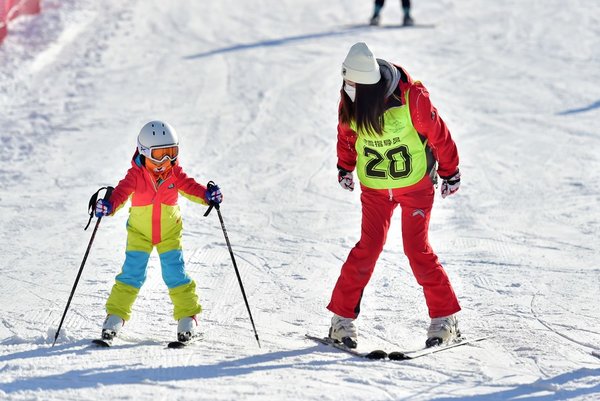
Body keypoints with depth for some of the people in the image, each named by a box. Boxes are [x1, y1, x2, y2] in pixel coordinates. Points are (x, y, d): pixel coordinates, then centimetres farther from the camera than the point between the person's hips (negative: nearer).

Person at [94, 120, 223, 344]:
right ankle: (115, 317, 2)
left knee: (175, 273, -3)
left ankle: (188, 318, 8)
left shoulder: (175, 173, -7)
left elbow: (190, 187, -16)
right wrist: (109, 205, -48)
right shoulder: (136, 175, -14)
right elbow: (123, 191, -27)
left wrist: (207, 195, -38)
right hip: (140, 232, -1)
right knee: (132, 273, -7)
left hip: (169, 232, 1)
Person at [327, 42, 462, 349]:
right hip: (374, 188, 2)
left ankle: (445, 318, 4)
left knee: (417, 249, -8)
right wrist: (345, 168, 17)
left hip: (416, 185, -2)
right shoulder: (350, 100, -12)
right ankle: (342, 317, 2)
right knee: (369, 246, -8)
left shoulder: (411, 97, -23)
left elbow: (438, 134, -10)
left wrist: (450, 173, -1)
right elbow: (346, 134, 10)